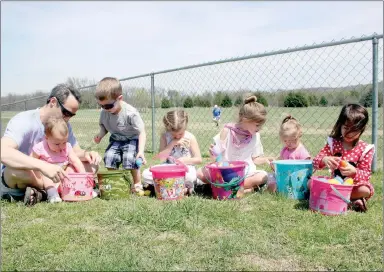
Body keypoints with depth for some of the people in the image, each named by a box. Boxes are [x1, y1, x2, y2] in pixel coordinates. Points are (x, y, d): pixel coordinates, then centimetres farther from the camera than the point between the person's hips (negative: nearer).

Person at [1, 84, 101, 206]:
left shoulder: (64, 125, -2)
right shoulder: (23, 121, -22)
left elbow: (76, 152, 3)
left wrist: (86, 154, -22)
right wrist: (43, 166, -51)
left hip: (45, 176, 6)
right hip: (12, 181, -6)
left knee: (91, 165, -9)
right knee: (17, 169, -41)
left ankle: (40, 192, -14)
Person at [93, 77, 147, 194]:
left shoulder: (131, 113, -28)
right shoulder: (104, 113, -13)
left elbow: (142, 132, -24)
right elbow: (104, 126, 9)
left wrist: (141, 151, -34)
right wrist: (100, 135, -15)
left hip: (132, 139, -5)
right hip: (115, 140, 5)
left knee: (129, 158, -26)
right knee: (109, 156, -16)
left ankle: (137, 184, -3)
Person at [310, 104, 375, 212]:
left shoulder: (365, 149, -9)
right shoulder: (333, 143, -3)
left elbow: (366, 175, -10)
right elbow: (315, 162, -9)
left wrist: (354, 172, -33)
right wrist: (324, 160, -34)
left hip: (354, 185, -2)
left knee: (365, 191, -34)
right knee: (311, 183, -19)